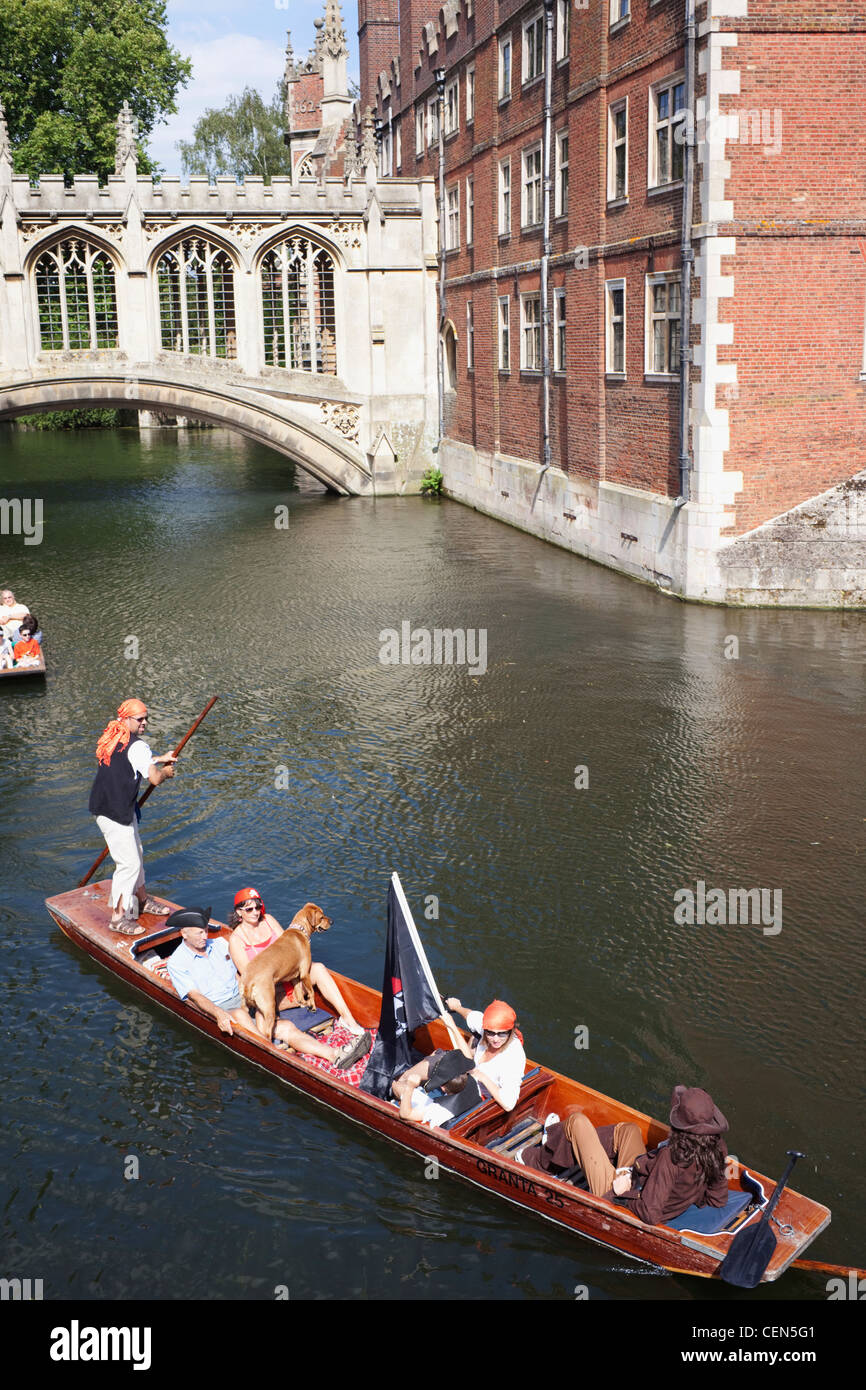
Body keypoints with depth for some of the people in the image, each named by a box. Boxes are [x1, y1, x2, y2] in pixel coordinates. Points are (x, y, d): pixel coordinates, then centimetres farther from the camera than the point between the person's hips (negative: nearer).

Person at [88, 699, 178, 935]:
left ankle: (142, 900, 37)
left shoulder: (112, 739, 10)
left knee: (136, 854, 22)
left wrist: (159, 760, 24)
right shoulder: (136, 746, -20)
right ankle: (118, 917, 2)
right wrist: (166, 772, 1)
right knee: (129, 864, -5)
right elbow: (155, 779, -21)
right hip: (114, 814, -10)